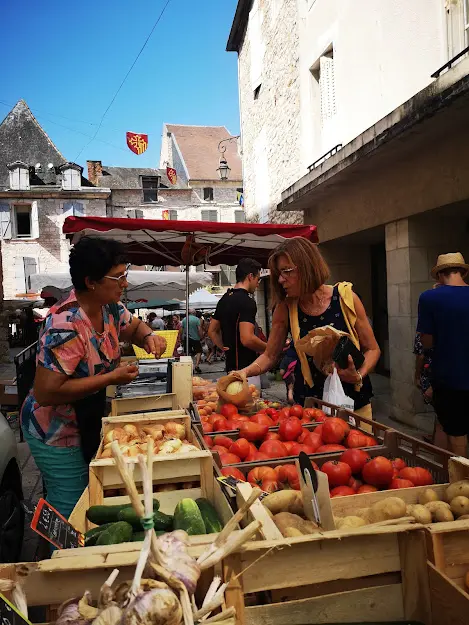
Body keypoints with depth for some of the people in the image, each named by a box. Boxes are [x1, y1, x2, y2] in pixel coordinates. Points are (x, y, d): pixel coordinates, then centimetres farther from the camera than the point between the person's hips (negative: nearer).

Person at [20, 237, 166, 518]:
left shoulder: (110, 308, -6)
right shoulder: (66, 326, -31)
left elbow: (134, 326, 15)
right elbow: (46, 393, -33)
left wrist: (149, 336, -10)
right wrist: (112, 377, -29)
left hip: (88, 424, 8)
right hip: (56, 432, -8)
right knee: (71, 508, 4)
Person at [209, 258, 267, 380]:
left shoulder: (224, 299, 11)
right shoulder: (247, 301, -17)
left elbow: (212, 331, 16)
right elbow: (247, 339, -25)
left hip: (231, 366, 9)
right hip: (246, 367, -9)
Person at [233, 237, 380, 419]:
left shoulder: (345, 297, -11)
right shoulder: (285, 309, -6)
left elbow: (372, 349, -2)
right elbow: (269, 355, 2)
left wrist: (359, 375, -19)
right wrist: (246, 371, -16)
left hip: (353, 401, -1)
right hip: (308, 403, 1)